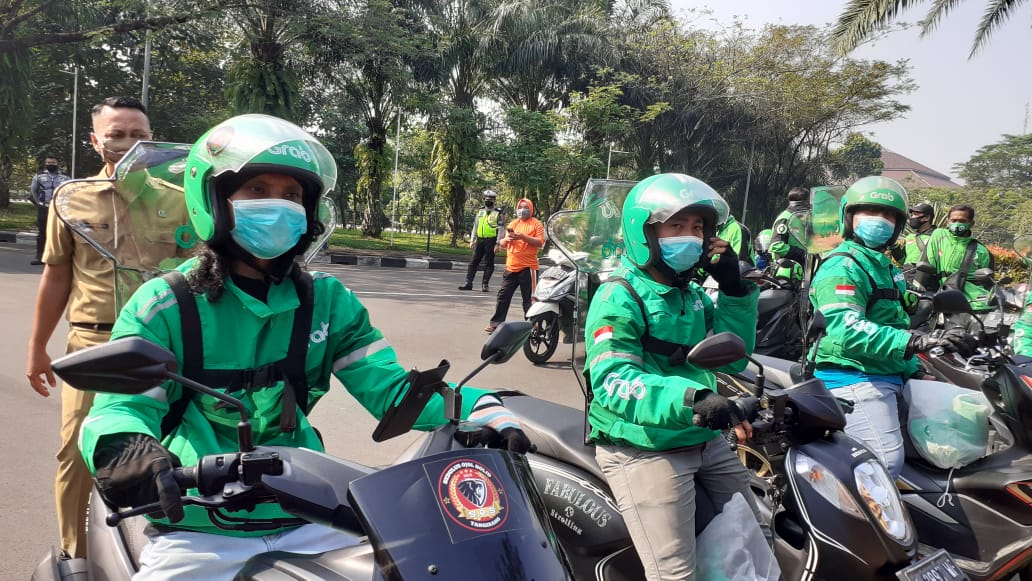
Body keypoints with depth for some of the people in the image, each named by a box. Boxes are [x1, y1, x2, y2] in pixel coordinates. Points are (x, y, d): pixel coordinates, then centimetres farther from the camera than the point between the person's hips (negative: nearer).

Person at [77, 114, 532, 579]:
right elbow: (121, 404, -13)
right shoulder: (164, 304, -4)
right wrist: (126, 449, -38)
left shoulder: (327, 301, 5)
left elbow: (388, 386, -3)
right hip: (199, 531, -2)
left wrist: (480, 410, -21)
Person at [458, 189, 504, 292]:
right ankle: (468, 283, 6)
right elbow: (475, 227, 17)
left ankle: (485, 284, 8)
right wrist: (472, 240, 11)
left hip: (490, 241, -5)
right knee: (473, 261, 3)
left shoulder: (497, 214, -2)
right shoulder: (480, 212, 13)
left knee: (488, 263, 2)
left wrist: (497, 244, -12)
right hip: (480, 240, 5)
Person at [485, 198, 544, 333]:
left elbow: (540, 242, -11)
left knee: (529, 299, 0)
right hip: (511, 266, 5)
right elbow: (502, 244, 16)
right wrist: (506, 239, -7)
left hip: (528, 267, -5)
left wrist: (523, 236, -20)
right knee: (503, 296, 7)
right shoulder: (513, 224, 16)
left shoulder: (536, 224, 1)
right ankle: (496, 323, 12)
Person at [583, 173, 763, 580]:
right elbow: (612, 381, -29)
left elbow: (732, 358, 9)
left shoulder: (692, 296, 12)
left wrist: (735, 291, -3)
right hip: (643, 449, -8)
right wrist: (691, 398, -44)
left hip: (704, 440, 8)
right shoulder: (619, 298, -14)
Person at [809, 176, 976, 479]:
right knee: (886, 461, -23)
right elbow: (847, 331, -30)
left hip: (888, 377, 11)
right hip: (854, 378, -11)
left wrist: (914, 370, 24)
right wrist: (915, 341, -38)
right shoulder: (842, 267, -14)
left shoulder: (884, 267, 21)